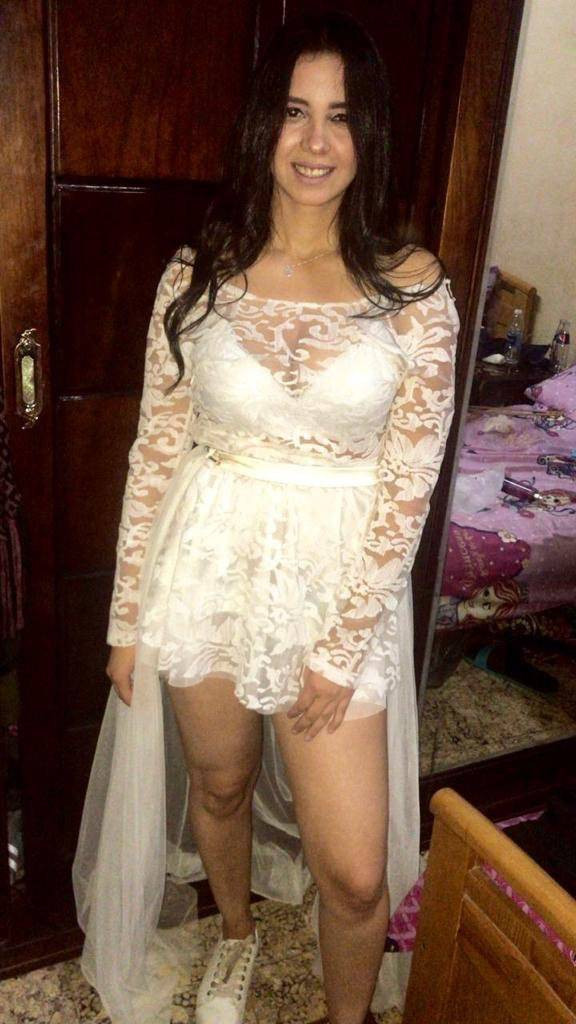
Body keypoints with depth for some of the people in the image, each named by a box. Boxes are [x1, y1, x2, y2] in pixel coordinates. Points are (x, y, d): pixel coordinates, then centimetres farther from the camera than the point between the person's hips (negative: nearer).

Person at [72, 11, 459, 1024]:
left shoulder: (414, 289, -7)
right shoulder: (195, 276, -3)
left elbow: (409, 481, -8)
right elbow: (156, 450, 0)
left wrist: (345, 642, -9)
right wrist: (128, 614, 2)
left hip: (342, 577, -1)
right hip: (208, 565, 2)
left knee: (356, 872, 3)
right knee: (218, 783, 23)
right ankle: (236, 931, 56)